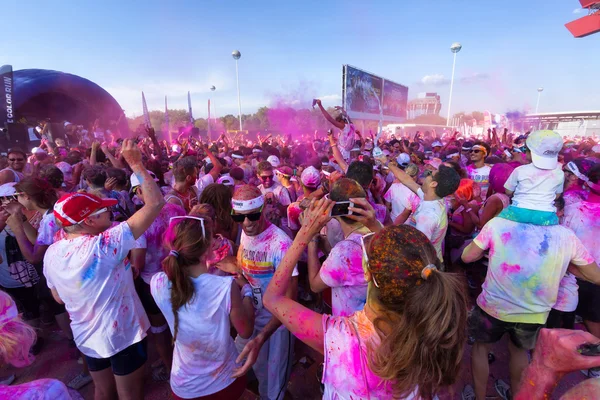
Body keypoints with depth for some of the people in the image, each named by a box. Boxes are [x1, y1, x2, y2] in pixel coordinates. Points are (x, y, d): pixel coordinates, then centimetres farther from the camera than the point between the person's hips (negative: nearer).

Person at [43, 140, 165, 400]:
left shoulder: (51, 253, -7)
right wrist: (136, 164, -25)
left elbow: (59, 298, 8)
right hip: (122, 334, -6)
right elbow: (156, 203, -33)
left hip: (86, 336, 7)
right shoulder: (104, 245, -29)